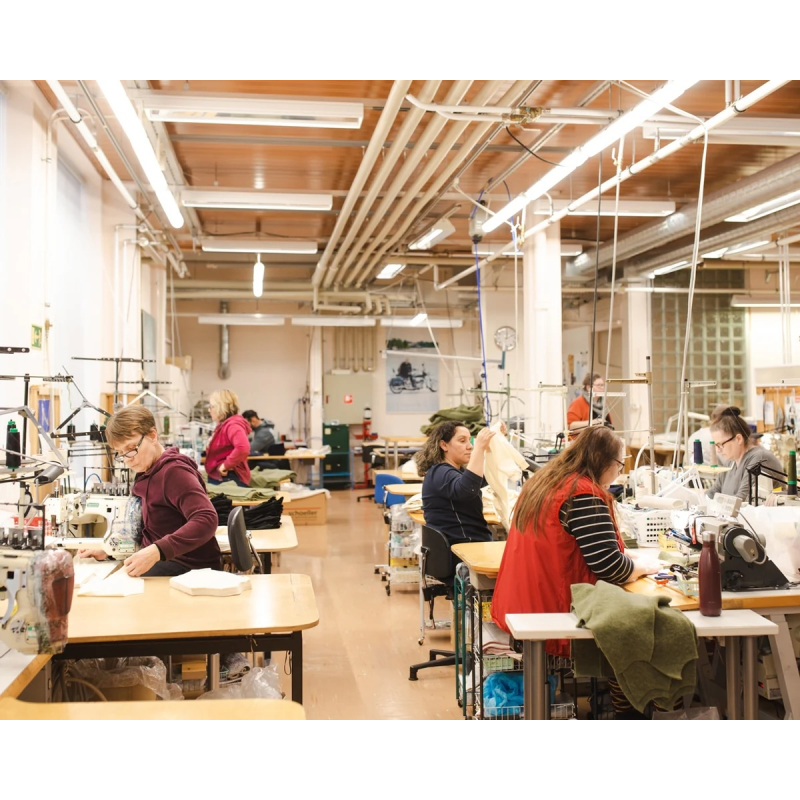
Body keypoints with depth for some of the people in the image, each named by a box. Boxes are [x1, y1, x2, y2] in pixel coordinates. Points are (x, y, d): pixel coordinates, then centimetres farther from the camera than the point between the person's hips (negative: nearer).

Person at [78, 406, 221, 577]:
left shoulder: (173, 471, -16)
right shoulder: (147, 474, 12)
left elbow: (206, 520, -30)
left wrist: (157, 551, -38)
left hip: (190, 568, -8)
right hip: (160, 562, 8)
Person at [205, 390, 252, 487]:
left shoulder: (233, 425, -18)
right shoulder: (223, 424, 16)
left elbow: (243, 448, -35)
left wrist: (226, 465, -27)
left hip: (229, 479, -11)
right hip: (218, 477, 11)